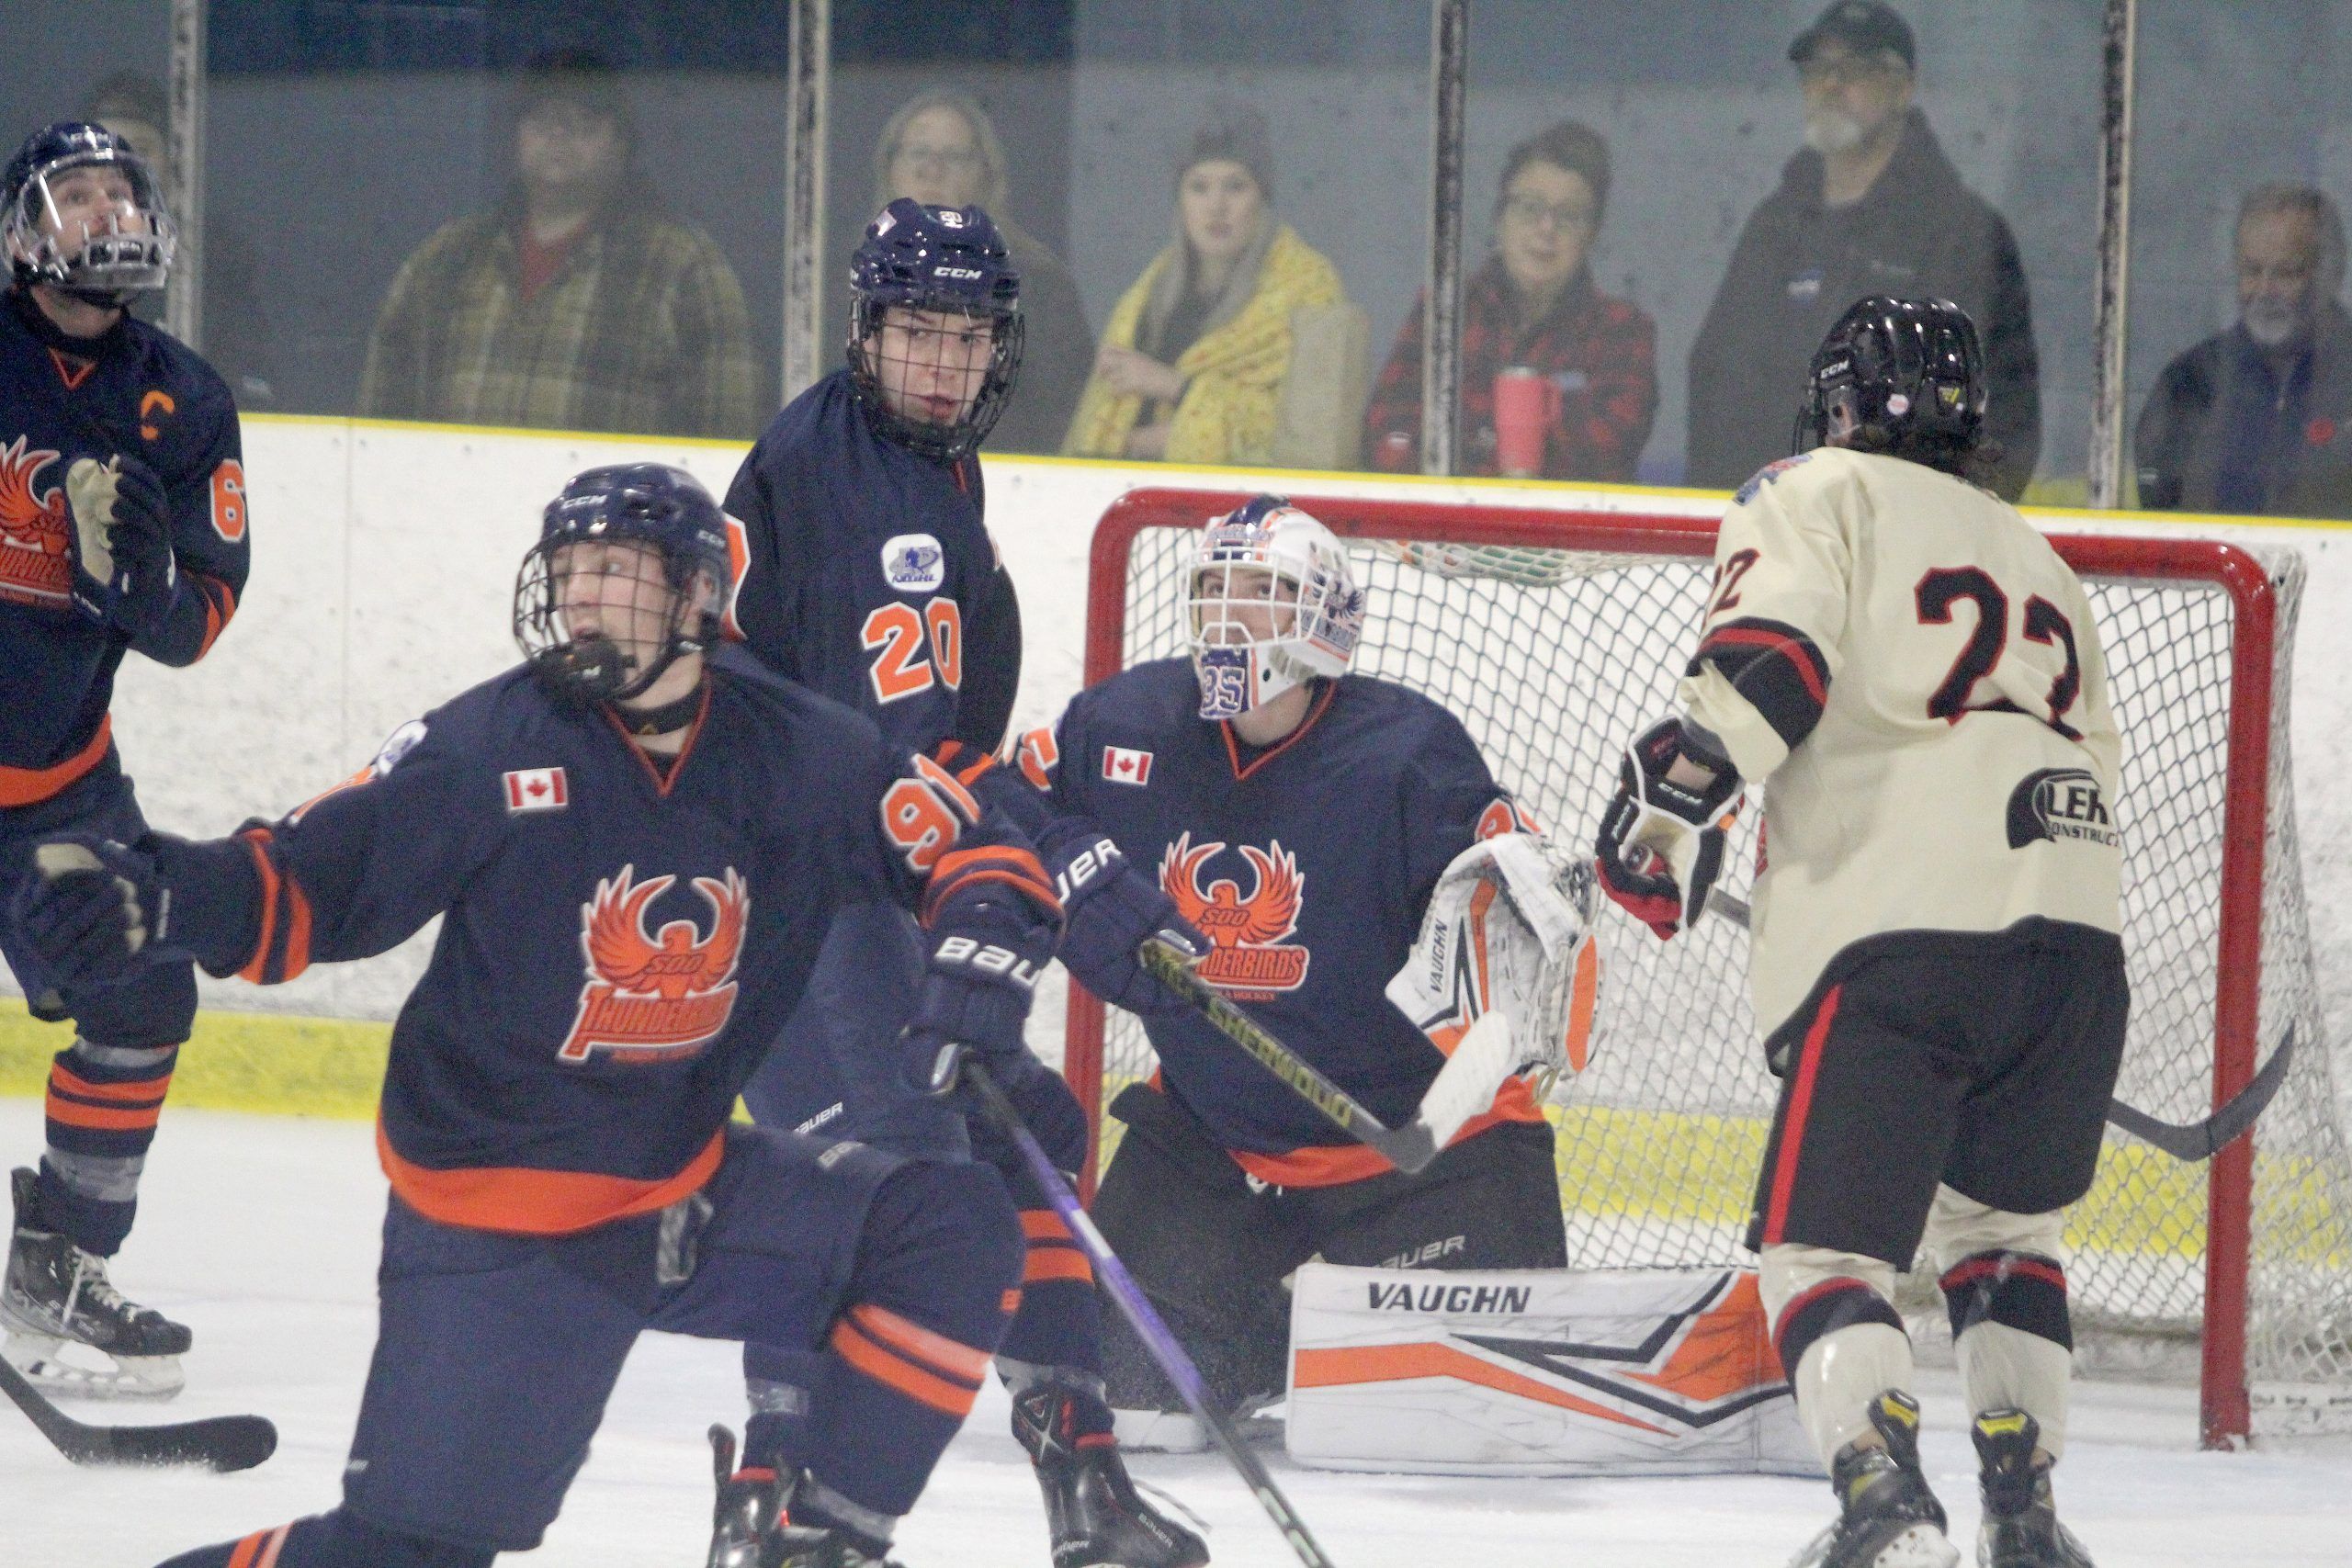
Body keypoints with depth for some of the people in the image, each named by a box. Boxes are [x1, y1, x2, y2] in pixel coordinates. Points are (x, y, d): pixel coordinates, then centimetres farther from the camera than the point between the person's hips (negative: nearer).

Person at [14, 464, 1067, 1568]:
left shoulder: (794, 753, -4)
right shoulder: (489, 750, -13)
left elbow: (976, 853, 3)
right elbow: (301, 886, -11)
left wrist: (979, 979, -17)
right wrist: (156, 898, -29)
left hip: (692, 1190, 4)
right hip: (493, 1222, -4)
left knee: (953, 1229, -12)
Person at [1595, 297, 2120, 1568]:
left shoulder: (1822, 496, 10)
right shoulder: (2038, 561, 30)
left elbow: (1769, 650, -9)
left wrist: (1678, 786, -11)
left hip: (1896, 942, -6)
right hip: (2076, 938, 6)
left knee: (1826, 1237, -2)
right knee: (2004, 1224, 24)